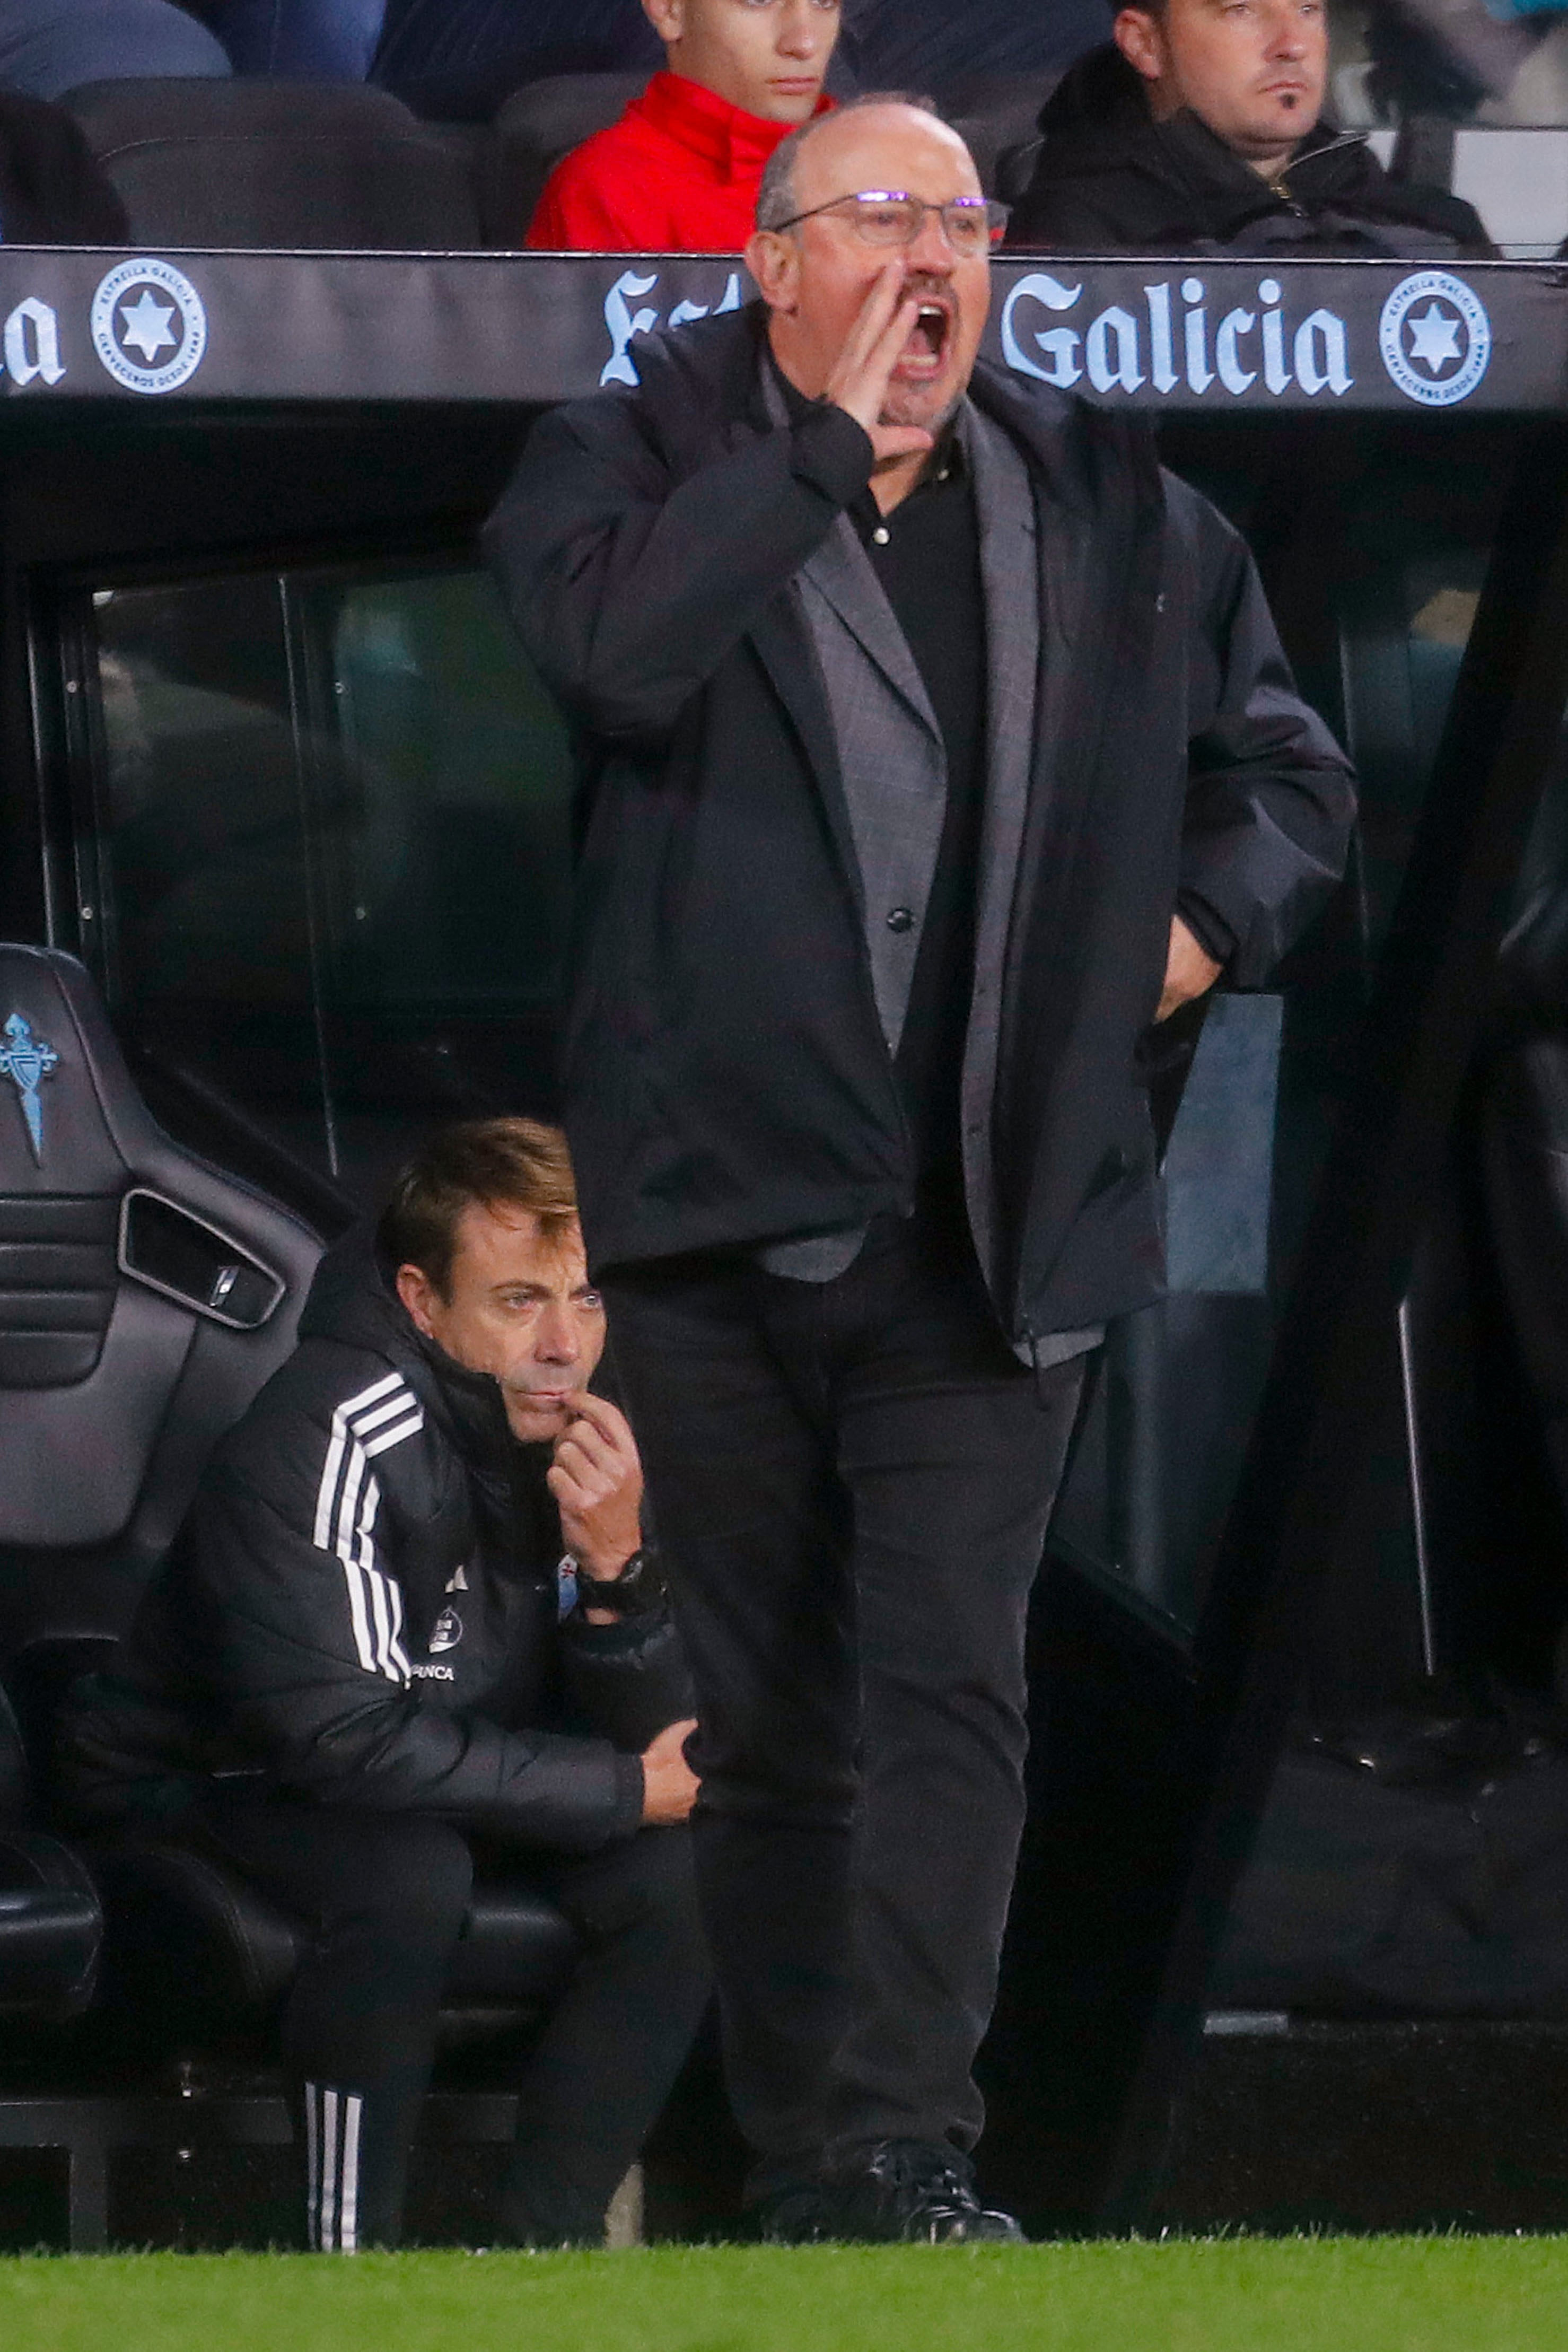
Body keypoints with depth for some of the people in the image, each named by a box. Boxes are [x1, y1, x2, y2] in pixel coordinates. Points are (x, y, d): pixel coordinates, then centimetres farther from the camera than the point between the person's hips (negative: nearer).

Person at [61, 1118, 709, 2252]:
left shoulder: (591, 1437, -10)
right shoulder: (329, 1437, -30)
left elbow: (655, 1735, -8)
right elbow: (344, 1739, -32)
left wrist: (615, 1565, -28)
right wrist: (619, 1789, -24)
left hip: (439, 1781, 7)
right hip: (203, 1779, -7)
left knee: (675, 1872, -16)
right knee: (407, 1877, -35)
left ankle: (550, 2239, -9)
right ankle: (351, 2253, -23)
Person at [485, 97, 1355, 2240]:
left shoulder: (1115, 515, 10)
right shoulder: (638, 459, 1)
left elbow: (1286, 766, 23)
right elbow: (602, 648, -22)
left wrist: (1216, 916, 3)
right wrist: (826, 439, -18)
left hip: (992, 1238, 1)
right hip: (724, 1219, -1)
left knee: (950, 1689, -10)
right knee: (768, 1716, 8)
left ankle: (908, 2145, -14)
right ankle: (798, 2153, 16)